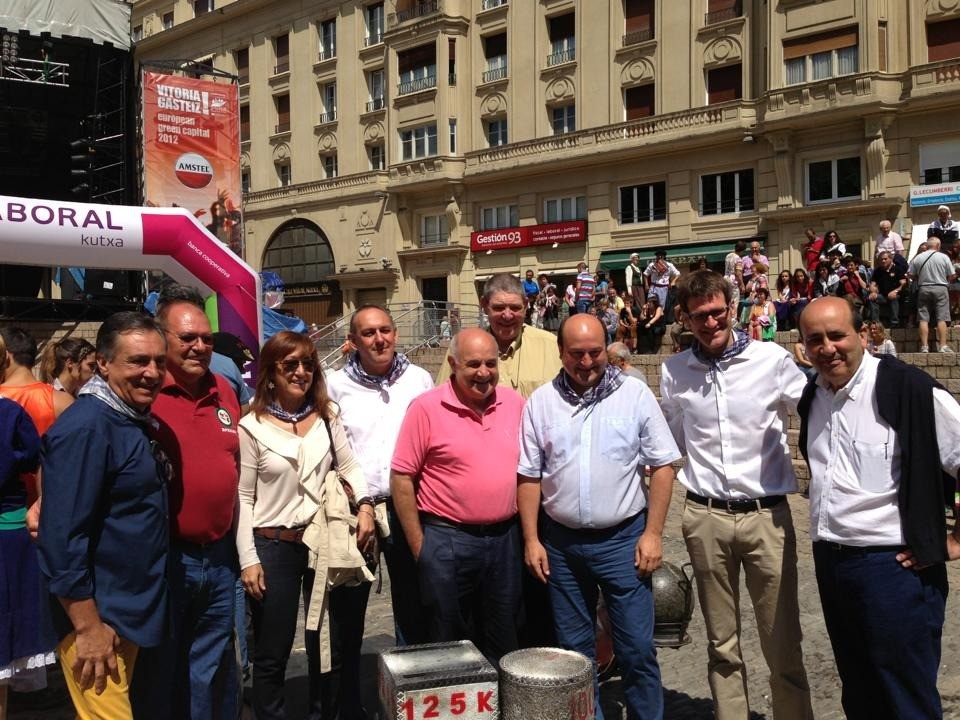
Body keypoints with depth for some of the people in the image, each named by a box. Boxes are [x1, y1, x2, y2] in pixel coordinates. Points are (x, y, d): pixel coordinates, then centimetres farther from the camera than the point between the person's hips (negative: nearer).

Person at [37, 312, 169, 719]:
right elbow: (62, 537, -24)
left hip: (132, 610, 9)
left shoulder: (136, 421, 8)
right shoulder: (85, 427, -20)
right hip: (99, 616, -9)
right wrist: (88, 625, -22)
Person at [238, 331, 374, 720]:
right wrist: (248, 559, -9)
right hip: (274, 545, -3)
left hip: (324, 540, 3)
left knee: (326, 643, 17)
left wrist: (364, 504, -11)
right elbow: (244, 498, -6)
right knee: (272, 654, 8)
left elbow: (349, 466, 8)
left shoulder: (327, 415, 3)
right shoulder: (252, 427, -6)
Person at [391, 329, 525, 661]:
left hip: (505, 537, 4)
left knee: (503, 645, 17)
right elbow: (401, 478, -8)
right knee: (450, 644, 10)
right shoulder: (426, 407, -10)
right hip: (448, 540, -4)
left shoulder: (514, 402, 3)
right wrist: (419, 546, -8)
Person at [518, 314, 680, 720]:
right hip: (560, 542, 2)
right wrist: (531, 540, 0)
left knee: (637, 649, 3)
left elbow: (662, 466, -3)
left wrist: (653, 533, -7)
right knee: (574, 648, 14)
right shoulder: (541, 402, 0)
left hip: (623, 538, -2)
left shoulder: (635, 394, -5)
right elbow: (529, 476, 3)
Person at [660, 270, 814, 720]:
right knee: (721, 644, 14)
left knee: (783, 643, 6)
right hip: (705, 517, 2)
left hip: (767, 514, -2)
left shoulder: (772, 359, -5)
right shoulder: (674, 370, 4)